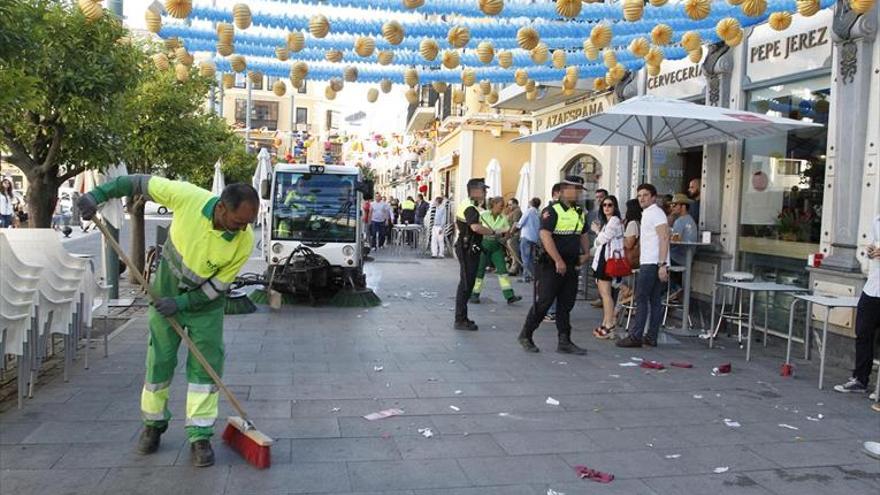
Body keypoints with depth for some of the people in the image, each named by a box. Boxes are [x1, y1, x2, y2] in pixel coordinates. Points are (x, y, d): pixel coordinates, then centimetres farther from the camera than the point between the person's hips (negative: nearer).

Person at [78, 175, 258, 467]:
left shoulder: (244, 241, -26)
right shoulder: (187, 196, -28)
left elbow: (220, 285, -17)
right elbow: (142, 183, -14)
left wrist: (182, 303, -22)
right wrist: (98, 194, -18)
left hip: (205, 301, -1)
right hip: (167, 290, 1)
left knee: (206, 365, -3)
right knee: (159, 361, 8)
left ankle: (200, 437, 6)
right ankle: (153, 426, 28)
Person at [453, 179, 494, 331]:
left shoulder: (464, 205, 15)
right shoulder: (470, 208, -19)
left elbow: (457, 225, 27)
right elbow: (476, 227, -36)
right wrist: (493, 232, -27)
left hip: (465, 247, 11)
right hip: (468, 249, -11)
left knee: (466, 283, 15)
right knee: (466, 285, -6)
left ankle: (461, 317, 22)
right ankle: (460, 320, -2)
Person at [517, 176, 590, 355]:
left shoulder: (580, 213, 15)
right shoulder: (551, 211, -10)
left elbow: (584, 235, 28)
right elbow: (545, 236, -20)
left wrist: (586, 253, 10)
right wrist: (558, 261, -24)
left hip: (571, 266, 7)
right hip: (552, 265, -7)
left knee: (566, 305, 9)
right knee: (544, 302, -5)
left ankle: (564, 342, 14)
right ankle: (525, 335, 9)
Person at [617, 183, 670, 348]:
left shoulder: (655, 213, -9)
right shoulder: (647, 214, 21)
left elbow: (664, 238, -18)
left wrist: (662, 265, -23)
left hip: (652, 264, -10)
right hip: (648, 263, 10)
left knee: (641, 299, -8)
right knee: (655, 301, 8)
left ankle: (636, 337, -6)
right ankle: (651, 337, 10)